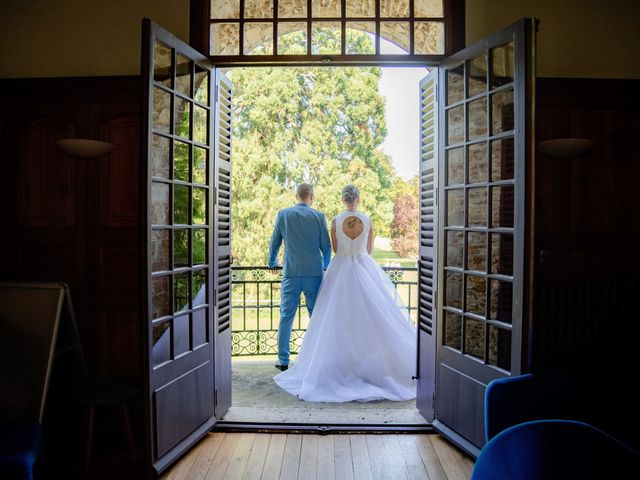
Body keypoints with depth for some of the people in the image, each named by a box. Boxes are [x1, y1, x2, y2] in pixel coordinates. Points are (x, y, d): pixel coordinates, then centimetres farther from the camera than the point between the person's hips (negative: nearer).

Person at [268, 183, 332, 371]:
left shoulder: (283, 214, 4)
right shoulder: (318, 216, 1)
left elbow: (274, 243, 12)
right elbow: (326, 246, 5)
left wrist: (272, 263, 30)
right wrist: (326, 265, 25)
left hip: (291, 273, 0)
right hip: (314, 273, 0)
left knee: (286, 317, 8)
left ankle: (283, 360, 13)